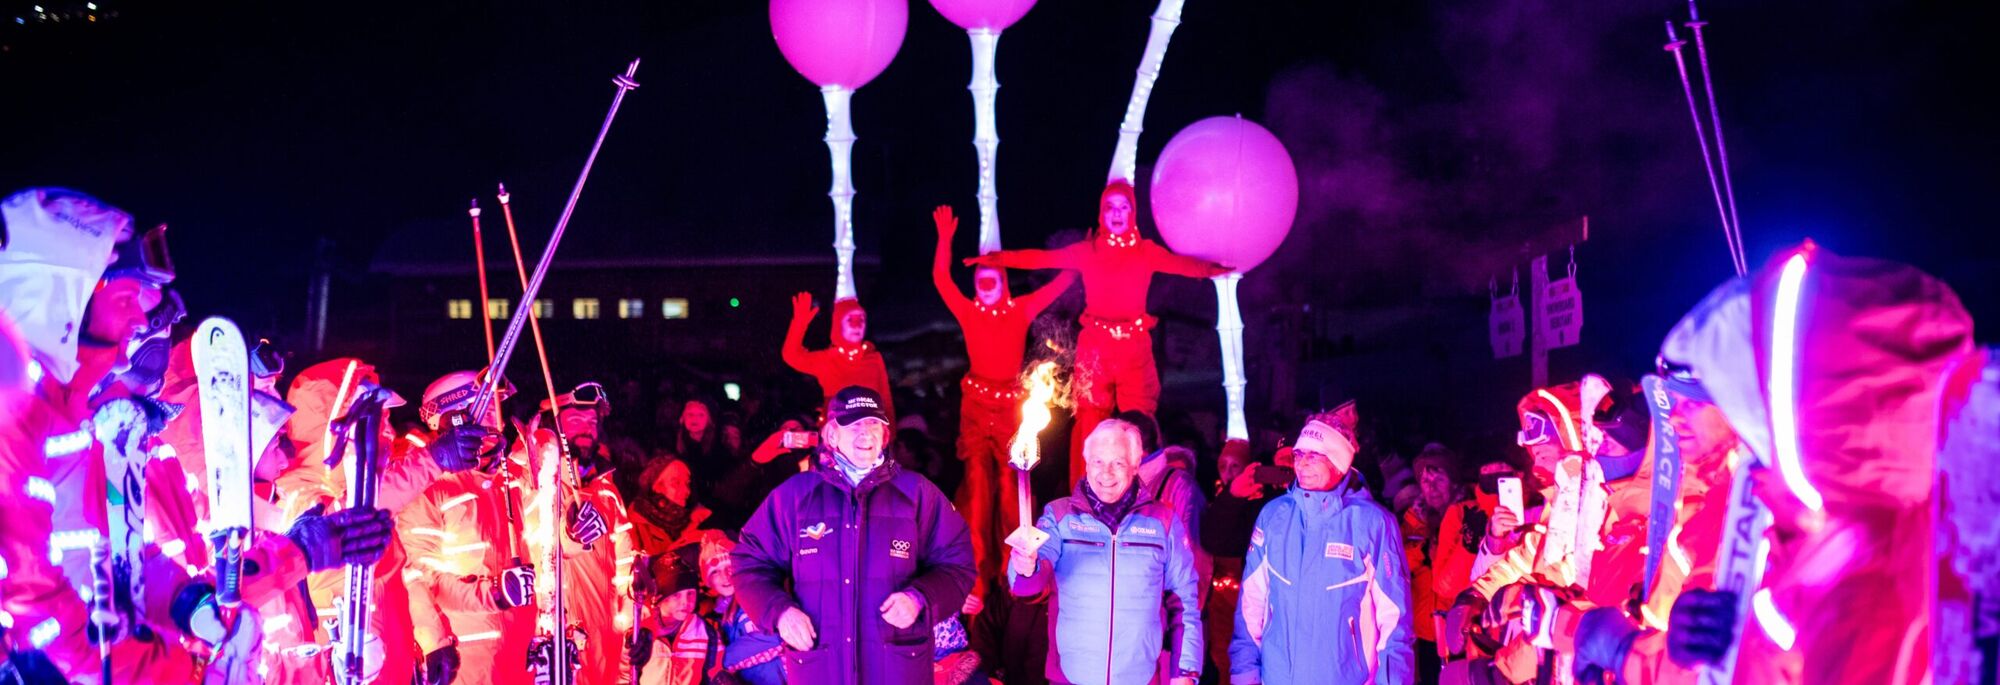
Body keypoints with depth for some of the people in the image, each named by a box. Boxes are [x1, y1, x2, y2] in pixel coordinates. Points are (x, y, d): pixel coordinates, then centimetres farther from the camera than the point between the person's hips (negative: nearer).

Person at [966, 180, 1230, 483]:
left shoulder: (1147, 251, 6)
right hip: (1095, 345, 0)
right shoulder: (1088, 251, 5)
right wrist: (997, 258, -6)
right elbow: (1041, 258, 2)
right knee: (1091, 426, 2)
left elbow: (1186, 264, 3)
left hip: (1134, 346, 0)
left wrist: (1218, 267, -9)